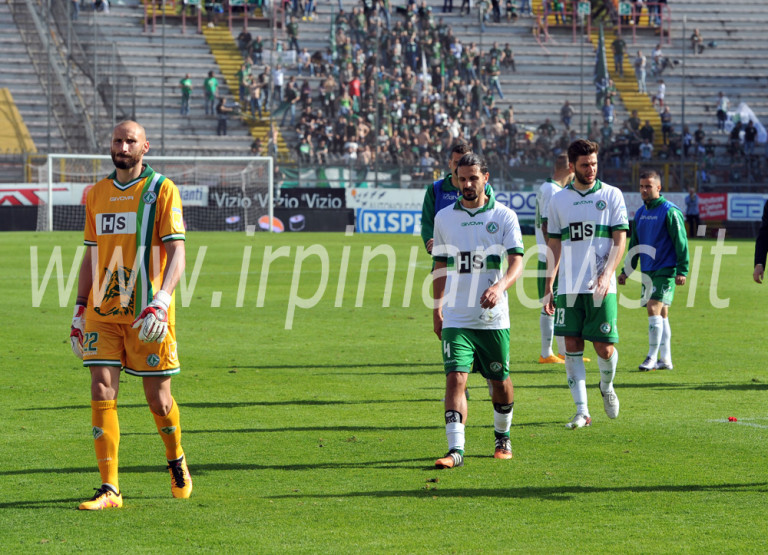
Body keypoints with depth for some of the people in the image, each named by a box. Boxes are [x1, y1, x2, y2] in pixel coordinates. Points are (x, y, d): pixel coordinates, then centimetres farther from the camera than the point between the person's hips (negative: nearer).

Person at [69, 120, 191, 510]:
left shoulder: (162, 190, -3)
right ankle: (109, 489, -5)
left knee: (157, 397, 4)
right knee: (102, 393, -7)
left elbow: (176, 252, -9)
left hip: (147, 315, -4)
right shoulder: (97, 194, 12)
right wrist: (80, 310, 15)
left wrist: (160, 303, -22)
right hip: (102, 313, 4)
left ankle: (177, 462, 32)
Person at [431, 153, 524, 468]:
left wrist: (500, 286, -30)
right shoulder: (444, 218, 7)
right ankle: (456, 449, -18)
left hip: (494, 318, -1)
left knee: (500, 383, 9)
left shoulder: (504, 216, -1)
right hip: (456, 318, 1)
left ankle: (503, 438, 34)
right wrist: (437, 308, 15)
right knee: (456, 378, -14)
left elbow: (517, 262, -11)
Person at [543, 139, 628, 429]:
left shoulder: (611, 195, 3)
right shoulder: (559, 200, 10)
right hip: (568, 286, 2)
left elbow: (620, 240, -1)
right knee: (572, 347, -2)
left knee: (604, 348, -4)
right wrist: (548, 285, 9)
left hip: (601, 286, -2)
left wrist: (607, 275, -15)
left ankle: (607, 387, 28)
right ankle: (581, 411, 3)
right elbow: (555, 245, 15)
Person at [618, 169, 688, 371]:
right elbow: (634, 245, 21)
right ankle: (665, 359, 13)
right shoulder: (640, 213, 13)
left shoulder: (669, 211, -10)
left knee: (654, 308, -15)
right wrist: (626, 270, 18)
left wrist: (682, 271, -16)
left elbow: (681, 242, -11)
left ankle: (653, 357, -8)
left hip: (666, 270, -7)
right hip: (647, 271, 7)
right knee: (661, 314, 10)